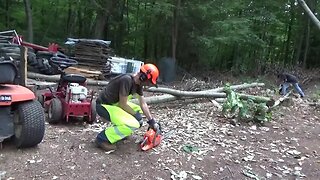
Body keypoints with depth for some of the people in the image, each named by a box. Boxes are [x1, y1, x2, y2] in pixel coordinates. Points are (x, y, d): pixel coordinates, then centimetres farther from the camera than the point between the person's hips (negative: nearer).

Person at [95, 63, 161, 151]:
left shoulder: (138, 82, 1)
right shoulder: (127, 80, -27)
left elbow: (143, 104, 6)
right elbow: (123, 104, -23)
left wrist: (152, 121, 4)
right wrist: (135, 115, -9)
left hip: (115, 103, 10)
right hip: (104, 105, -10)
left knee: (139, 110, 17)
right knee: (134, 124, -22)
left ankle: (120, 131, 15)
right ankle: (103, 138, -13)